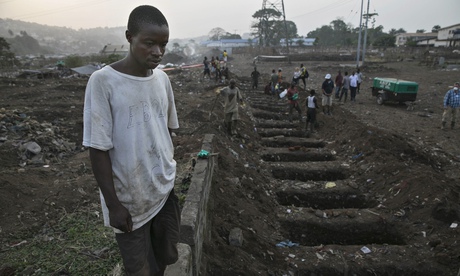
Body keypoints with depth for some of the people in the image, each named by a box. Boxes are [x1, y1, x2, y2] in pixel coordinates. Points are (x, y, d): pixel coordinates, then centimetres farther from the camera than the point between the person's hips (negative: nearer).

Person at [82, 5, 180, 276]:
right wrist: (113, 203, -12)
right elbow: (99, 148, -14)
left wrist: (171, 174, 13)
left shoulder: (162, 78, 0)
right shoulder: (103, 81, -17)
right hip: (130, 199, -4)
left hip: (165, 190, 5)